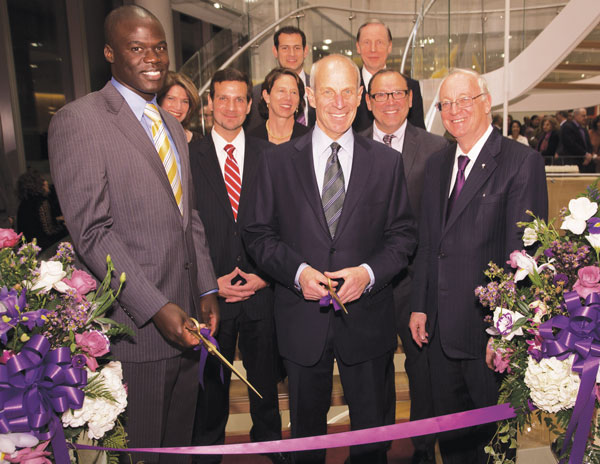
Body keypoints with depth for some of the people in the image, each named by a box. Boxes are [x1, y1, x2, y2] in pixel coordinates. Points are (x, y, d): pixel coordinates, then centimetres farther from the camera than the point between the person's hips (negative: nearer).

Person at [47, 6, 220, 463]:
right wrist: (156, 308, -19)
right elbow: (91, 232, -16)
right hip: (134, 327, -7)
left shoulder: (173, 126, 15)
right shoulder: (77, 121, -10)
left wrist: (206, 289, 6)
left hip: (184, 320, 7)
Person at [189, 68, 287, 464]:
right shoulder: (189, 157, -1)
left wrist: (265, 276, -7)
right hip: (210, 292, -1)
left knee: (264, 374, 17)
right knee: (211, 378, 16)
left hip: (262, 288, 1)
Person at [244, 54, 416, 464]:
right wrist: (298, 271, -16)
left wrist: (368, 272, -15)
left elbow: (403, 234, 2)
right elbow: (259, 234, 0)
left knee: (371, 427, 17)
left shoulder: (387, 162, 1)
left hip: (366, 318, 1)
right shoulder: (278, 161, 0)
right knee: (306, 426, 19)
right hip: (302, 320, 0)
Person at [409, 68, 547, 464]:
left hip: (491, 328, -6)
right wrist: (420, 306, 9)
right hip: (441, 328, 6)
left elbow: (525, 252, -15)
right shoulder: (437, 164, 11)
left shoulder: (522, 162, -10)